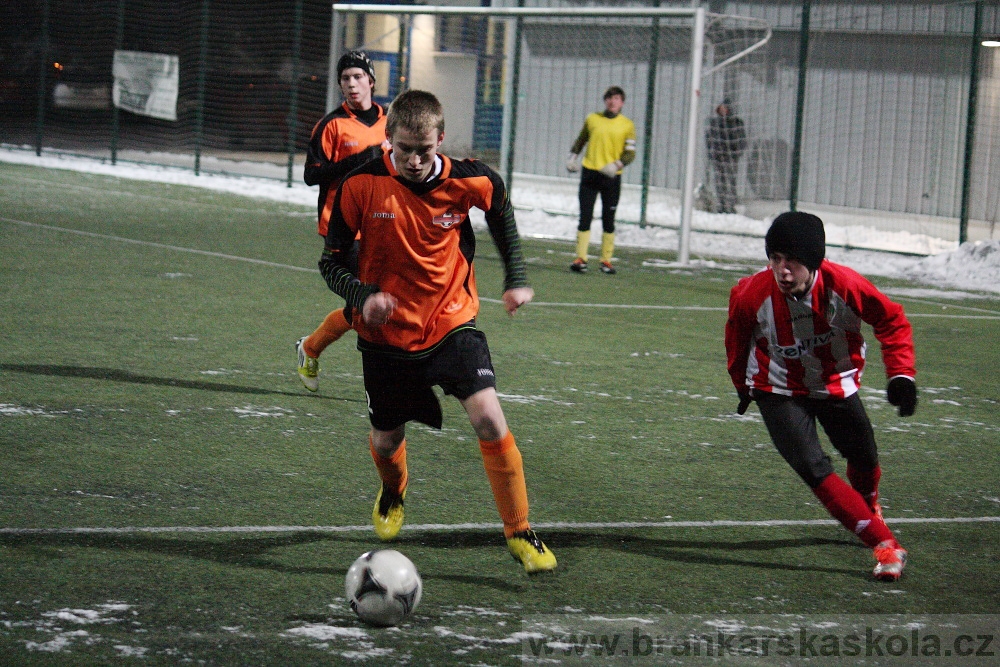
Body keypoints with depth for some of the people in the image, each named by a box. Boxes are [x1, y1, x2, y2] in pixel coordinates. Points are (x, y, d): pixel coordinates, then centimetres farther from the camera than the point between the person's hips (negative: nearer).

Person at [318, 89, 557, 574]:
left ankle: (519, 534, -7)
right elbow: (332, 262, -7)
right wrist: (363, 297, -26)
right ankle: (393, 492, 53)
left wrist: (515, 279, 9)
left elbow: (501, 211, 13)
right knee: (386, 441, 14)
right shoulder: (362, 185, -15)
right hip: (386, 334, 1)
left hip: (451, 324, 0)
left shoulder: (469, 182, -12)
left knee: (489, 418, -20)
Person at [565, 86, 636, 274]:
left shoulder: (627, 125, 3)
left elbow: (630, 153, -1)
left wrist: (617, 165, -18)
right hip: (589, 174, 1)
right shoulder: (592, 119, 7)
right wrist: (573, 156, 5)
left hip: (612, 177, -1)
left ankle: (606, 260, 13)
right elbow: (581, 140, 21)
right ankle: (580, 258, -1)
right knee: (585, 217, -4)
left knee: (608, 220, 5)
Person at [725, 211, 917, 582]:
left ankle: (868, 506, 56)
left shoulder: (844, 286, -30)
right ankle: (885, 545, -17)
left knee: (863, 456, 19)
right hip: (780, 393, -2)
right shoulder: (752, 295, -28)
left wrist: (901, 373, -19)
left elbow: (892, 320, -11)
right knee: (814, 470, -19)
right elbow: (737, 336, -2)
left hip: (836, 384, 2)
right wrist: (742, 384, 12)